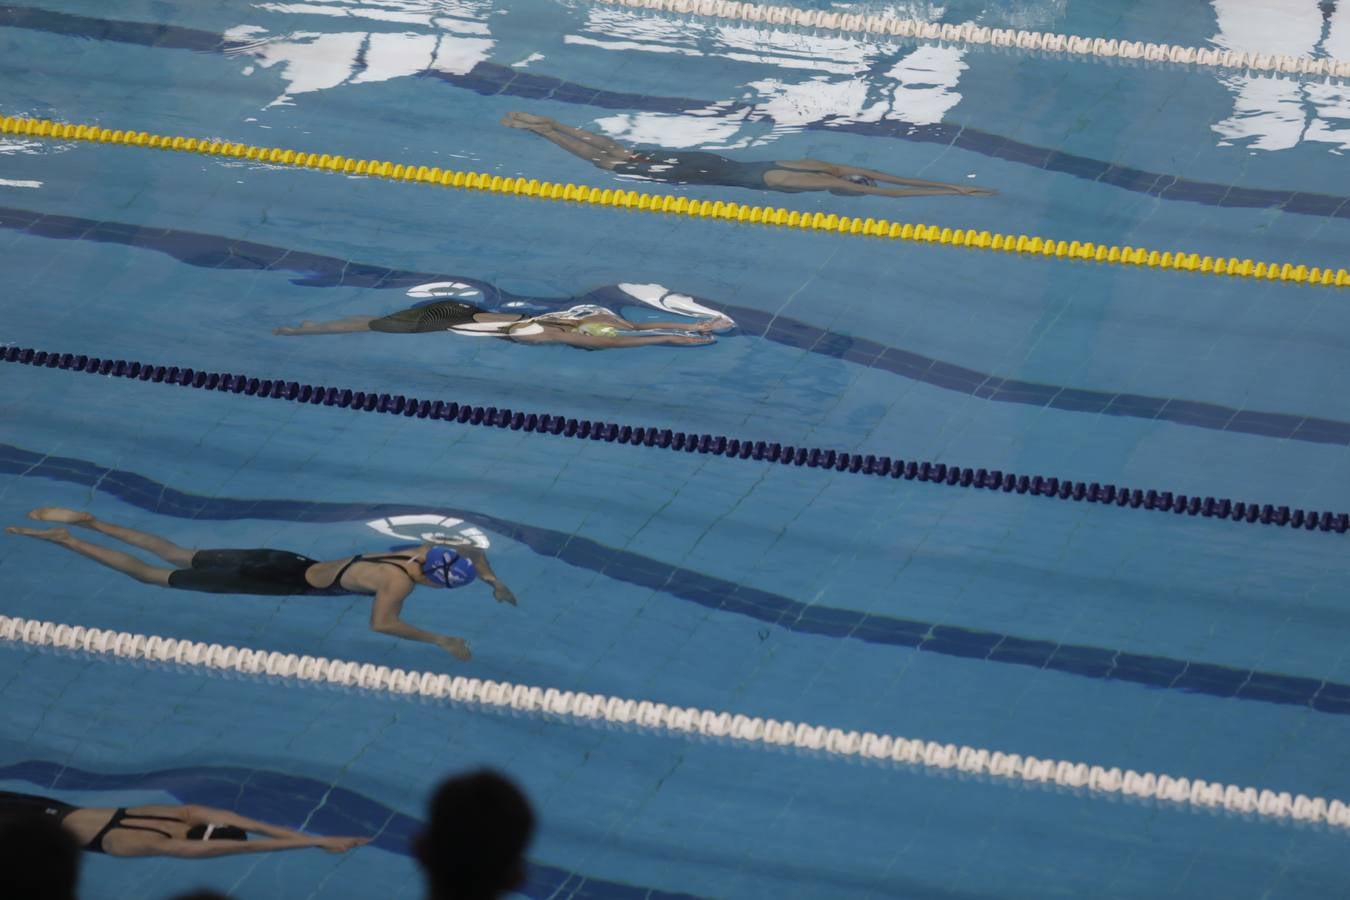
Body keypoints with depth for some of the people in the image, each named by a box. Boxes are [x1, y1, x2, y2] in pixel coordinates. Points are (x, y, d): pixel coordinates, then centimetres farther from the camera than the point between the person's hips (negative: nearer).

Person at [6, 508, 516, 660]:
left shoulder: (426, 552, -2)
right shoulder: (399, 582, -27)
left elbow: (472, 548, 18)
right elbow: (380, 625, -45)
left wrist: (493, 581, 5)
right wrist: (439, 640, -38)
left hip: (285, 562, 7)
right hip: (282, 584, -7)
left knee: (179, 558, 20)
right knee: (155, 576, 2)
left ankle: (88, 523, 25)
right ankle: (63, 539, 6)